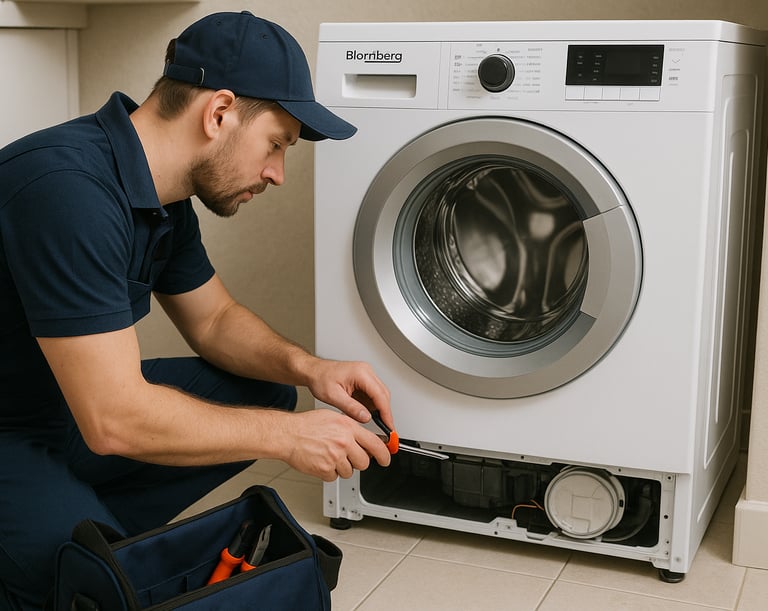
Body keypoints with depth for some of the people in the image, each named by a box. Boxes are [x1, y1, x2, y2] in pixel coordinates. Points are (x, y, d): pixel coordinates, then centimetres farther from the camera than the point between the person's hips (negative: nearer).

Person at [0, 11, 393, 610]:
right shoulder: (69, 186, -30)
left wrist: (306, 368, -6)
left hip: (71, 408, 9)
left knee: (263, 393, 3)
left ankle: (86, 522, 2)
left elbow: (214, 319, 14)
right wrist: (287, 435, -22)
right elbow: (114, 420, -31)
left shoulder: (165, 198, 0)